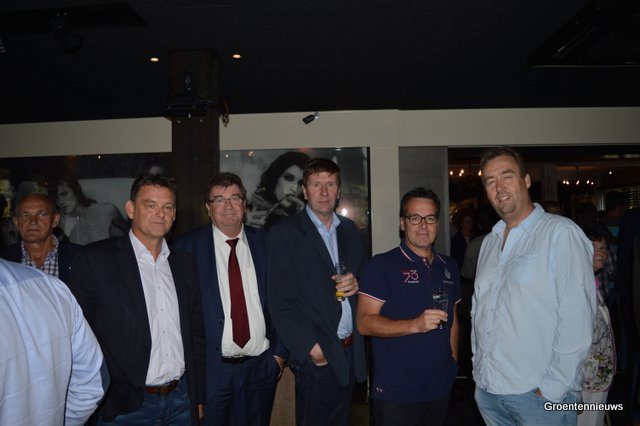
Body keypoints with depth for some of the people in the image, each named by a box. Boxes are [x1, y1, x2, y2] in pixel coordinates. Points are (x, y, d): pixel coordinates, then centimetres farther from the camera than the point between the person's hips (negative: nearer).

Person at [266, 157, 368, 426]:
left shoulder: (349, 229, 11)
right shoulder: (283, 234, -7)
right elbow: (279, 302, -11)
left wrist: (357, 284, -5)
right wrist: (310, 347, -15)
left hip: (351, 351, 5)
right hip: (316, 356, -5)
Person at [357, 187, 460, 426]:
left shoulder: (449, 267, 10)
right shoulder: (382, 265, -10)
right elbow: (365, 323, -17)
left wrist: (454, 362, 14)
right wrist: (416, 325, -27)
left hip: (441, 388, 6)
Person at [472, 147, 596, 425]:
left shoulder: (560, 233, -10)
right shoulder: (490, 241, 11)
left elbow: (576, 317, -16)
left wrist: (553, 388, -17)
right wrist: (478, 365, 11)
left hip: (538, 395, -6)